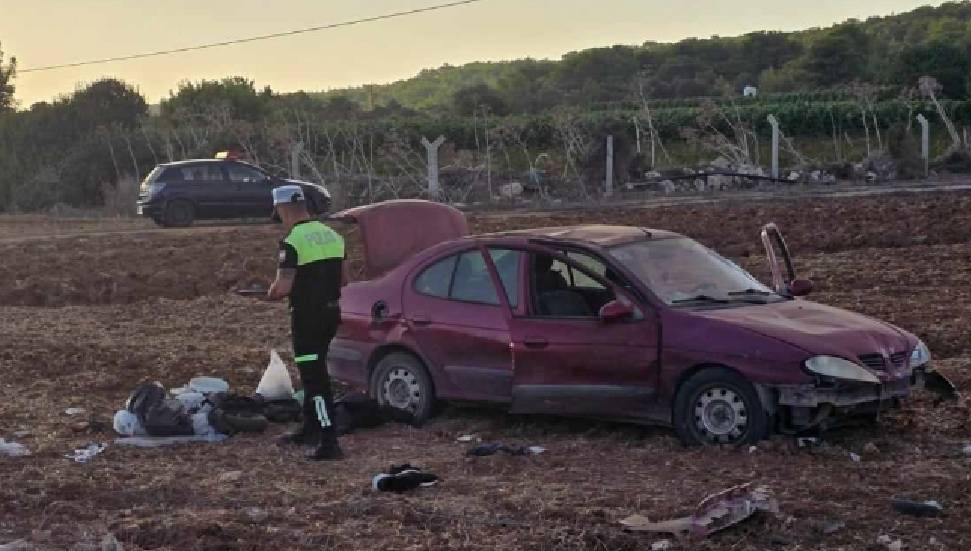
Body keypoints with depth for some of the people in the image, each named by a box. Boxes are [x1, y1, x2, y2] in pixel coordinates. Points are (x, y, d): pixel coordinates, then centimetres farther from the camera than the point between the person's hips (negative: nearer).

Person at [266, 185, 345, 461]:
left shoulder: (292, 242, -16)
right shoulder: (332, 235, 9)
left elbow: (283, 287, -21)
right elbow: (341, 279, 15)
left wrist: (271, 293, -1)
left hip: (307, 316, -8)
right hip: (331, 311, 8)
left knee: (314, 377, -6)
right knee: (315, 371, 22)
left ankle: (329, 442, -10)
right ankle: (310, 429, 34)